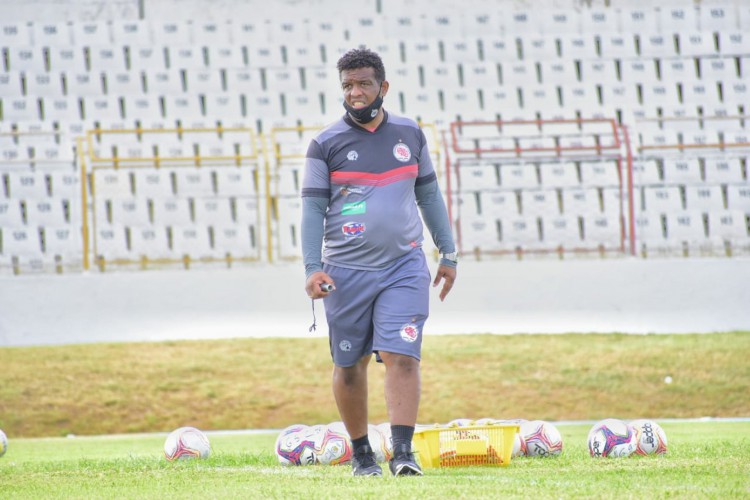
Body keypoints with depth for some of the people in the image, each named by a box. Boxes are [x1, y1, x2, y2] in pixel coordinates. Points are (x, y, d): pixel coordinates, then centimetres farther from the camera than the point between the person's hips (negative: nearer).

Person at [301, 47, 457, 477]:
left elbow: (429, 195, 16)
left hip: (404, 268, 0)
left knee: (402, 357, -12)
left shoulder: (410, 134, 7)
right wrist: (313, 267, -11)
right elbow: (313, 208, -1)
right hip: (347, 272, 0)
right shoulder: (327, 143, 0)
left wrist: (448, 253, 14)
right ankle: (361, 452, 20)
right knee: (350, 365, 7)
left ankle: (403, 451, -15)